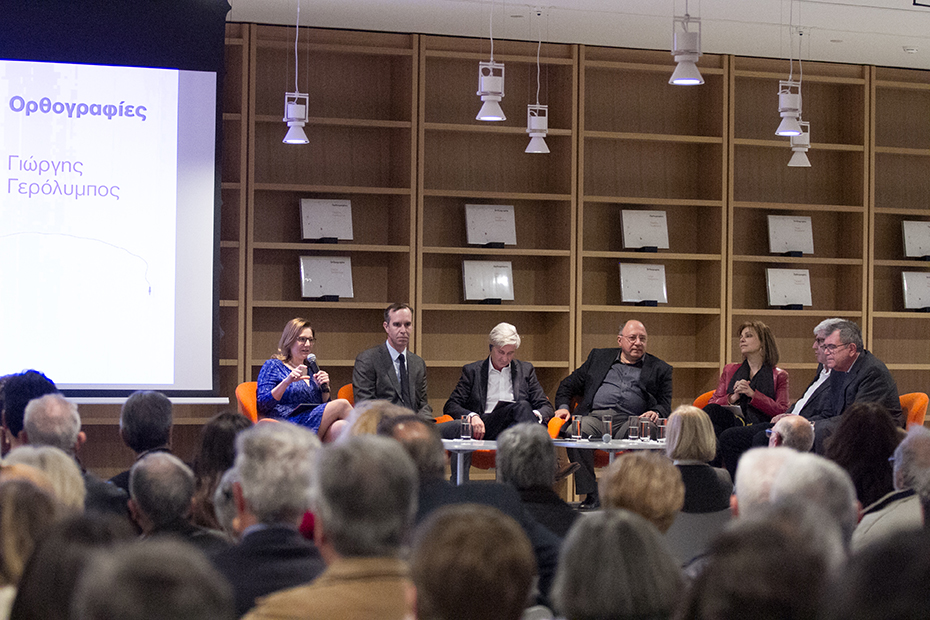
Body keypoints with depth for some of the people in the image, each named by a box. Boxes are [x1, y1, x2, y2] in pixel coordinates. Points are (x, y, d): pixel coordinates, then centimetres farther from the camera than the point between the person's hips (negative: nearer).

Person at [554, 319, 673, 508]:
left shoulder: (659, 369, 22)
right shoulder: (599, 357, 26)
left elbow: (665, 406, 13)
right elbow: (568, 385, 26)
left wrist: (655, 413, -11)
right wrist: (563, 406, 5)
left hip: (630, 421, -1)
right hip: (595, 417, 1)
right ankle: (591, 494, -25)